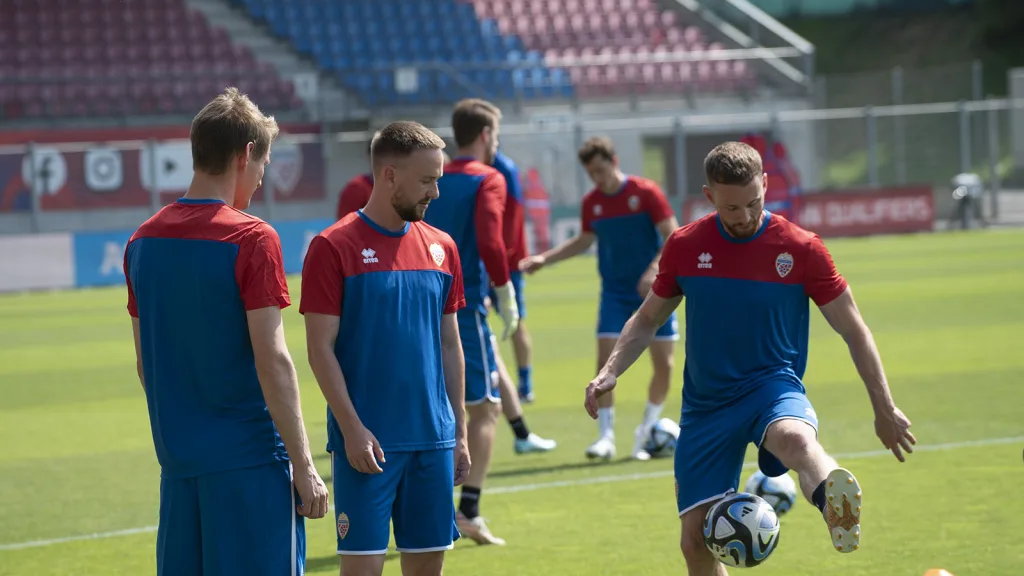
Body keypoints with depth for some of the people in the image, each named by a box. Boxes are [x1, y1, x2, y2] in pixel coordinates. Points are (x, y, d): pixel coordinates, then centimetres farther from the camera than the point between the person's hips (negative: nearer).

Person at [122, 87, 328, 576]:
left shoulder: (143, 241, 7)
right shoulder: (252, 240, -12)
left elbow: (144, 362, 14)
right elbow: (272, 360, -15)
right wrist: (303, 466, -10)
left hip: (178, 458, 6)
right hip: (249, 458, -6)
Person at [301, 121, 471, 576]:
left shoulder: (440, 248, 10)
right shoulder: (334, 247, -7)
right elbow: (321, 350, -8)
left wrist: (460, 432, 12)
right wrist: (352, 428, -15)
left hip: (433, 437, 5)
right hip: (367, 440, -5)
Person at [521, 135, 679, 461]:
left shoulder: (645, 192, -12)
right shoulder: (591, 203, 1)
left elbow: (673, 237, -12)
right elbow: (584, 240, 17)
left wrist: (654, 270, -26)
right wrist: (545, 259, 9)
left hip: (651, 290, -2)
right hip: (615, 293, 2)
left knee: (664, 363, -3)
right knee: (606, 361, -11)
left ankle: (646, 433, 15)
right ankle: (606, 437, -6)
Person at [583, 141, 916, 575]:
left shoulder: (801, 249, -6)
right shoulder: (684, 246, 1)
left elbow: (853, 330, 1)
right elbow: (647, 319, 15)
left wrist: (885, 409, 0)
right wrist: (610, 372, -2)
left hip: (773, 386, -3)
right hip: (706, 404, 4)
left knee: (795, 437, -40)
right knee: (696, 539, -2)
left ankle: (840, 515, -73)